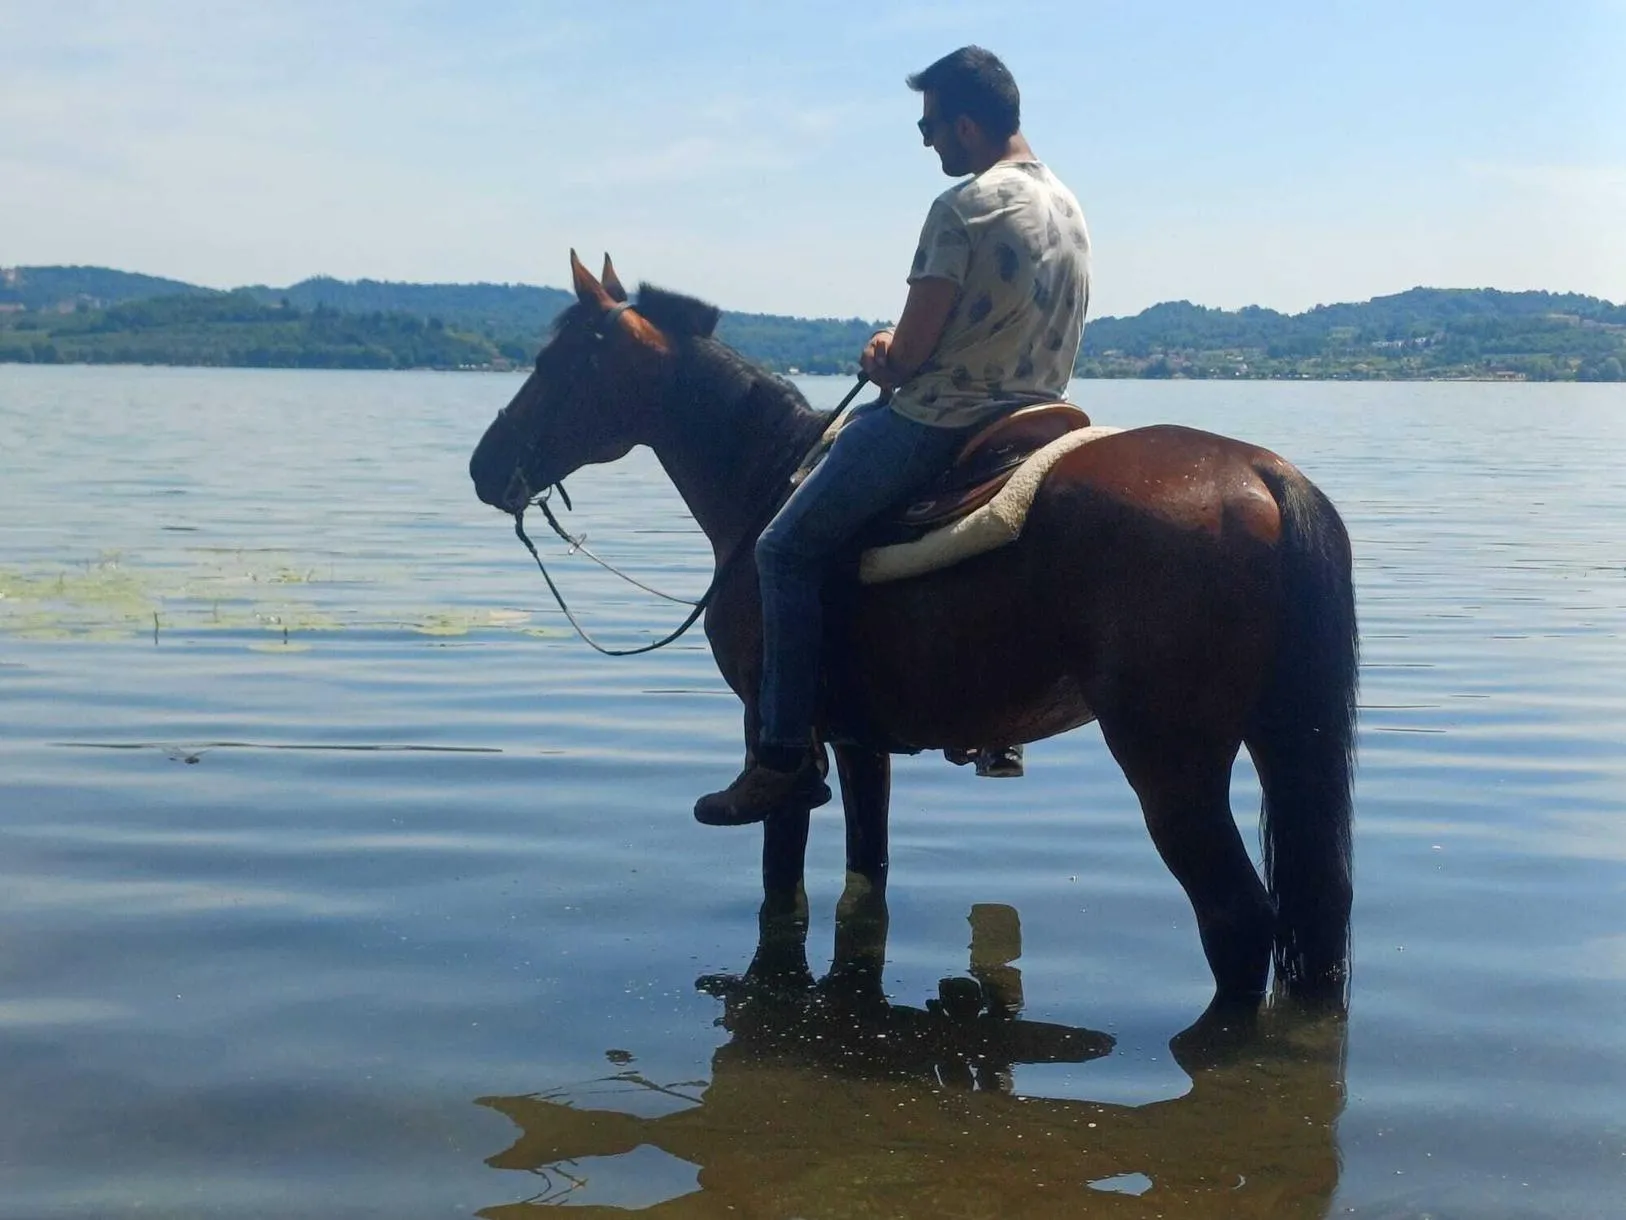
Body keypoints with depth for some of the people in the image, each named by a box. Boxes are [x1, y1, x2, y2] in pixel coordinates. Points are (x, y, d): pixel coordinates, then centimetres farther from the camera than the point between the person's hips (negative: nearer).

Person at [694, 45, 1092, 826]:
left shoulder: (963, 206, -16)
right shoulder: (1067, 207, 12)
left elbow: (913, 347, -17)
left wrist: (889, 362, 6)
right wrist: (903, 350, 8)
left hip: (939, 421, -10)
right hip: (1032, 415, 10)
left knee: (787, 550, 0)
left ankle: (787, 755, -3)